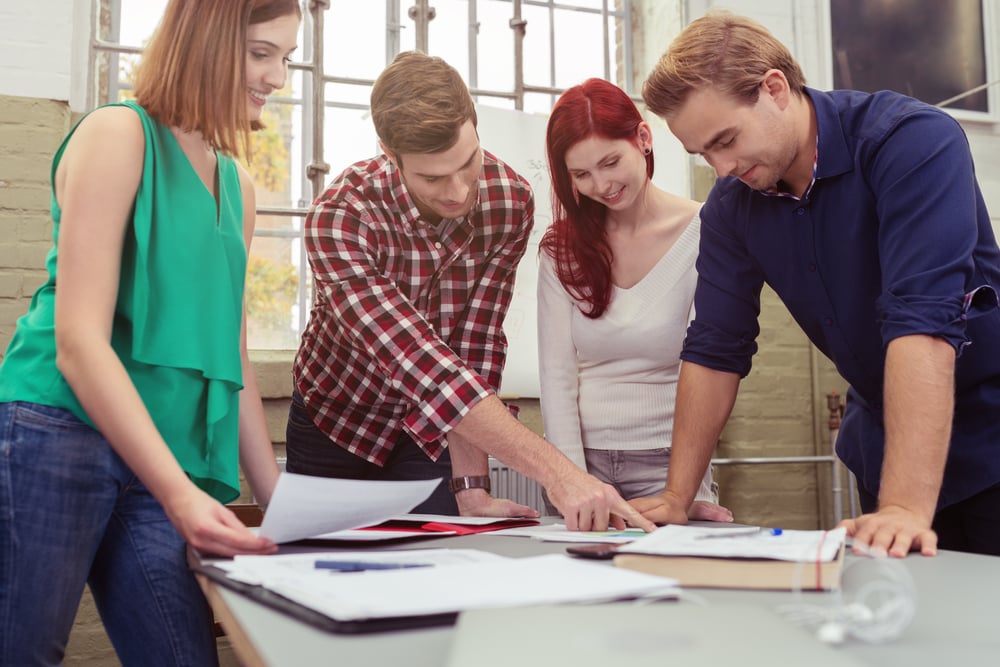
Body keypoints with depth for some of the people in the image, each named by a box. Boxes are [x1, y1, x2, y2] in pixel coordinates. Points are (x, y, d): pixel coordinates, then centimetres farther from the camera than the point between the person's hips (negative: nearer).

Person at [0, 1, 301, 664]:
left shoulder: (237, 186, 16)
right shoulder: (118, 135, -5)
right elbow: (78, 341, -13)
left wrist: (280, 503, 12)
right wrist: (178, 492, -21)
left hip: (155, 463, 7)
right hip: (56, 435, -6)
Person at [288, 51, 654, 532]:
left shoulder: (510, 201, -19)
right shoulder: (338, 218, -31)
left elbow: (476, 344, -18)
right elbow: (417, 360, -42)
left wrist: (472, 487, -23)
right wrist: (555, 472, -48)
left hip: (429, 436, 2)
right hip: (333, 425, -2)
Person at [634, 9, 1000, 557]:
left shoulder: (913, 141, -22)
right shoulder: (731, 206, -5)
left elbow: (923, 321, -32)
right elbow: (714, 350, -2)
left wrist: (906, 507, -38)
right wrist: (676, 497, -6)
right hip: (883, 447, 5)